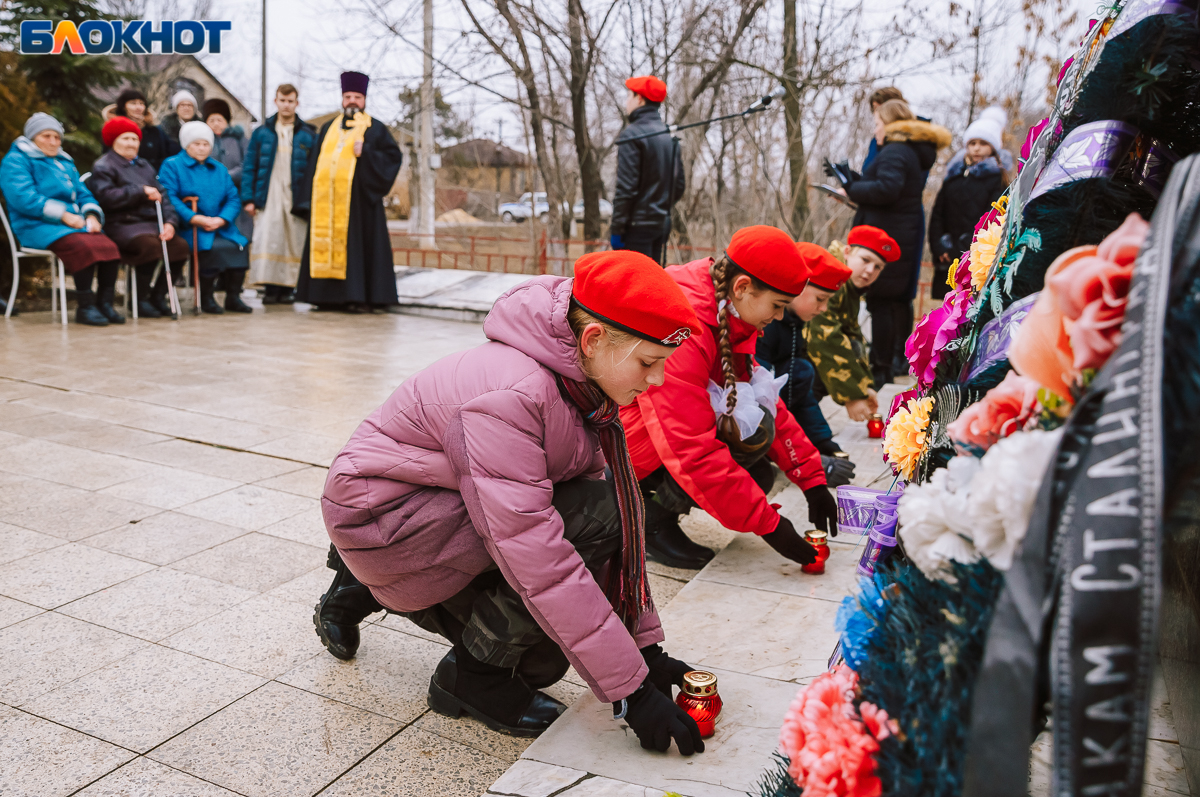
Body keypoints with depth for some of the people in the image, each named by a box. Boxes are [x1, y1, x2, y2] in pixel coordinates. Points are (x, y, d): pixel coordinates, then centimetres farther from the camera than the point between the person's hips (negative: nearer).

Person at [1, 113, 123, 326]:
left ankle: (105, 303, -23)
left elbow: (83, 194, 24)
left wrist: (91, 215, 0)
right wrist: (63, 215, -17)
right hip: (37, 226, -6)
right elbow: (23, 198, -10)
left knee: (108, 245, -27)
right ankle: (84, 306, -28)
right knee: (83, 246, -36)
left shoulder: (65, 163, 28)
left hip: (74, 223, 6)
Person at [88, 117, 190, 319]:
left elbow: (161, 196, 16)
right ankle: (140, 300, -17)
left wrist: (170, 222, -3)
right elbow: (106, 196, -14)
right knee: (151, 246, -35)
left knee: (180, 246, -20)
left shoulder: (144, 166, 26)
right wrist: (141, 191, -12)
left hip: (151, 223, 6)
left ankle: (158, 296, -5)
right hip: (123, 225, -6)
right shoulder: (103, 167, 5)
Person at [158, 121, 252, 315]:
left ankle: (233, 297, -11)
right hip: (188, 227, -5)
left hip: (220, 226, 5)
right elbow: (168, 197, -9)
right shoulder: (172, 165, 6)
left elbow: (233, 199, 11)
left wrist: (222, 219, -9)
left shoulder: (219, 169, 22)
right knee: (212, 247, -32)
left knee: (239, 245, -23)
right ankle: (206, 298, -16)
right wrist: (194, 218, -21)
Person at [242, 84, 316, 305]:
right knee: (266, 241, -8)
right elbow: (250, 168, 8)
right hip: (268, 197, 0)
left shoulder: (308, 135, 7)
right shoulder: (261, 133, 9)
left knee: (294, 242, 0)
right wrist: (248, 198, -1)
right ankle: (270, 287, -4)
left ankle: (288, 286, 9)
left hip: (296, 199, 0)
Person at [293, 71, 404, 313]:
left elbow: (393, 156, -1)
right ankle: (329, 296, 7)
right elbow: (315, 163, 18)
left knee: (358, 245, -6)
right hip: (327, 200, 5)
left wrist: (365, 153, -15)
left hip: (359, 198, -5)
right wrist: (308, 198, 9)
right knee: (327, 245, 2)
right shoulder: (329, 128, 20)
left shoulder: (375, 128, 7)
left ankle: (360, 297, -4)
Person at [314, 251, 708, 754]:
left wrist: (646, 644, -3)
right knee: (591, 514, -23)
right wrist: (629, 687, -29)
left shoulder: (581, 386, -4)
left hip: (435, 514, 8)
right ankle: (474, 676, -3)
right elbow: (535, 553, -34)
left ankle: (369, 590, 22)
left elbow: (617, 533, 0)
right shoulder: (510, 392, -31)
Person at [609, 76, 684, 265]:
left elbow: (626, 187, -16)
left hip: (638, 224, -8)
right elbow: (679, 185, 15)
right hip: (662, 223, 8)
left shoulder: (632, 134, -10)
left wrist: (616, 228, -13)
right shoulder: (669, 135, 14)